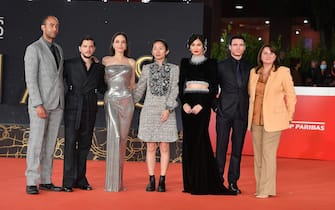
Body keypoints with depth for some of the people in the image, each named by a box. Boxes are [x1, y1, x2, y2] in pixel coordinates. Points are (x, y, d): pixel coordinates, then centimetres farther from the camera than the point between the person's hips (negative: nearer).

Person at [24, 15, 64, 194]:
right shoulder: (33, 49, -9)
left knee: (50, 143, 8)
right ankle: (31, 183, 0)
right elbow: (31, 79, -15)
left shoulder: (58, 49, 15)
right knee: (36, 143, -6)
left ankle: (45, 181, 13)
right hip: (40, 103, -7)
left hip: (57, 104, 7)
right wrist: (38, 105, -22)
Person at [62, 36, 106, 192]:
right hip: (72, 108, -3)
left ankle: (80, 179, 13)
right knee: (70, 143, -6)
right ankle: (68, 181, -4)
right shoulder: (69, 64, 2)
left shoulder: (99, 68, 12)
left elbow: (102, 88, 21)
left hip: (89, 110, 3)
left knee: (85, 144, 6)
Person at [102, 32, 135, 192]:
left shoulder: (131, 62, 14)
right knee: (114, 137, -14)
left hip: (126, 101, 2)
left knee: (122, 139, 2)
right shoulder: (105, 60, 11)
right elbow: (102, 80, 17)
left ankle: (119, 180, 9)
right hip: (111, 100, -2)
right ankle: (112, 181, -12)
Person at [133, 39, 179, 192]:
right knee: (151, 147, 2)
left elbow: (174, 91, -2)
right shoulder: (147, 68, 10)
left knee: (164, 147, 0)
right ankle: (151, 180, 7)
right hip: (149, 111, 1)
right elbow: (139, 89, 12)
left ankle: (162, 181, 5)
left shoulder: (174, 69, 5)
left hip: (166, 112, -1)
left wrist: (168, 109, -12)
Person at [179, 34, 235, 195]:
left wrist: (202, 105, -13)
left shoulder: (211, 63, 4)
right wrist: (184, 103, -6)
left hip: (203, 104, -3)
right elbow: (180, 85, 11)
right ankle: (190, 183, 7)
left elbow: (214, 88, -1)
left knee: (200, 140, -9)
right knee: (188, 141, 2)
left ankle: (202, 183, -4)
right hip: (187, 104, 4)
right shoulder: (185, 63, 14)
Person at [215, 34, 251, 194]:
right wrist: (215, 106, -1)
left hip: (242, 113, 2)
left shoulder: (249, 67, 10)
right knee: (221, 147, 0)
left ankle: (233, 182, 13)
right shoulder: (221, 66, 3)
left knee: (238, 148, 5)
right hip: (225, 112, -2)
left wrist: (249, 108, 3)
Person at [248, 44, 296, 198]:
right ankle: (260, 188, 16)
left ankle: (266, 190, -3)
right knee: (258, 155, 8)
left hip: (273, 120, -5)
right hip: (255, 120, 5)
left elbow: (291, 95, 0)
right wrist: (250, 115, 13)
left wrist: (289, 116, 0)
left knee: (268, 154, -9)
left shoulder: (283, 72, -4)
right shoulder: (253, 72, 9)